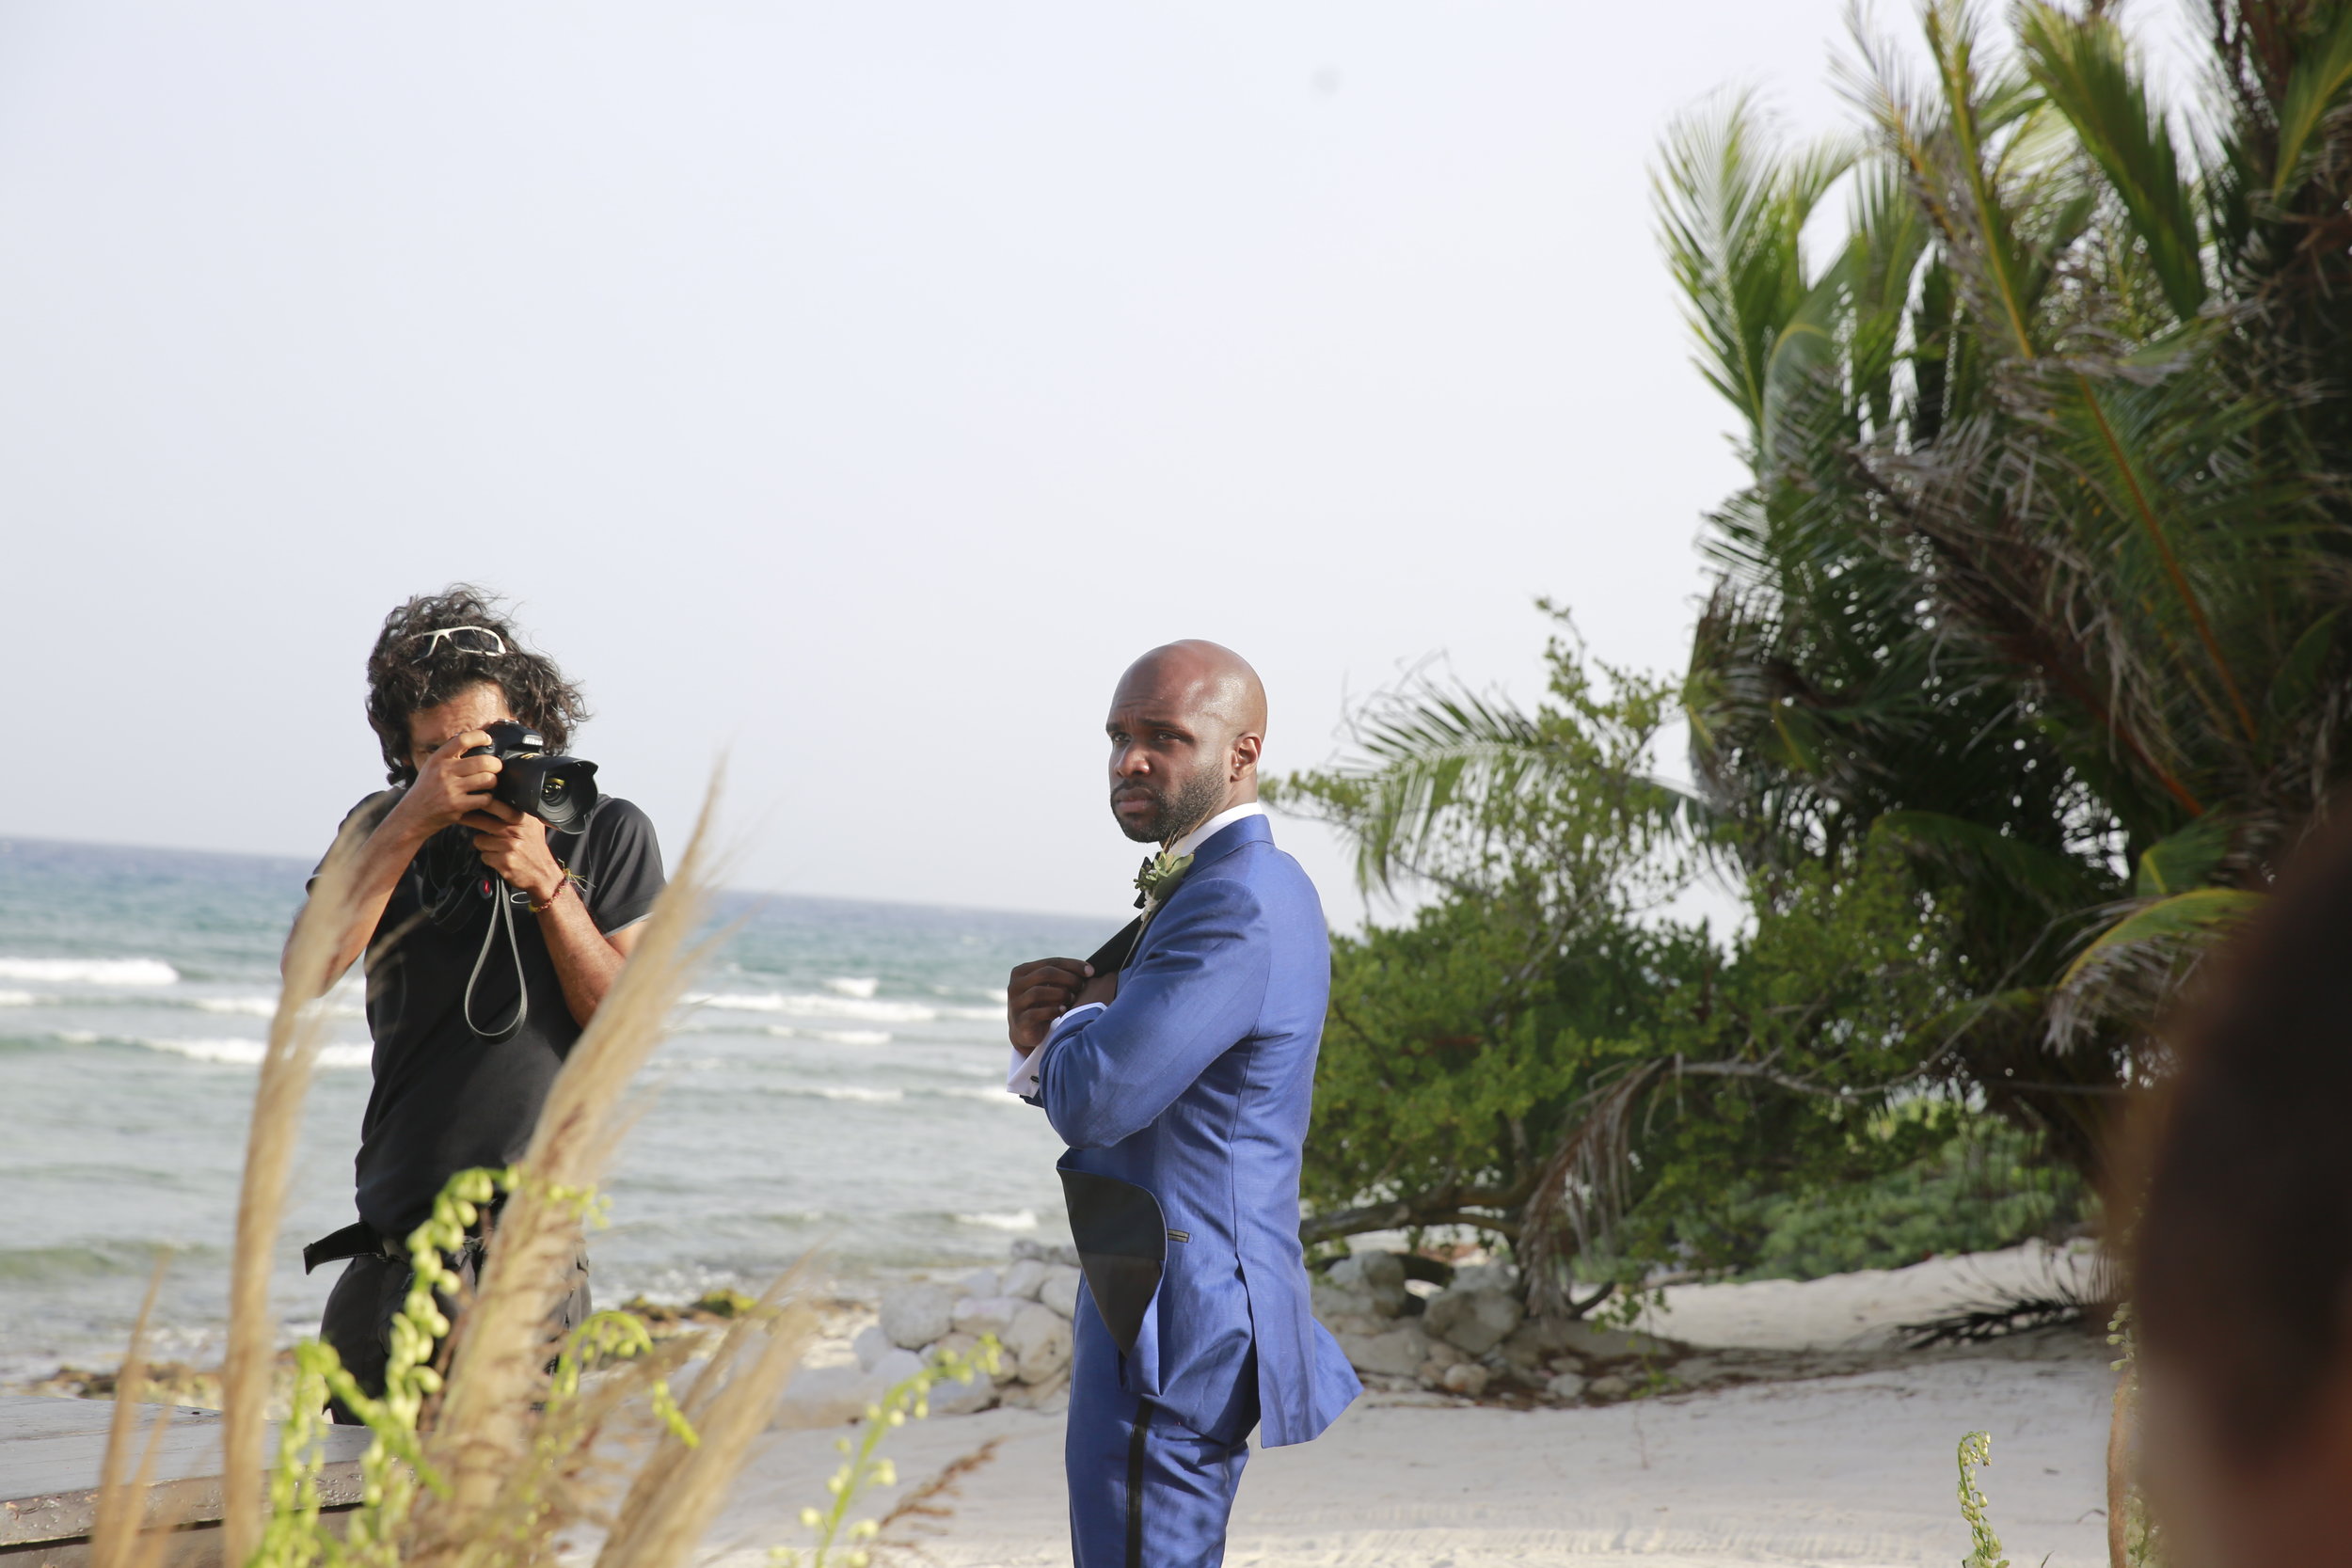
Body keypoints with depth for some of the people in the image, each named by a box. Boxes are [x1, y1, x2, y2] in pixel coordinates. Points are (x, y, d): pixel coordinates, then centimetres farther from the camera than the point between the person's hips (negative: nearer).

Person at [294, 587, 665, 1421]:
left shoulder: (607, 834, 3)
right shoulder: (385, 828, 6)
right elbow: (308, 972, -11)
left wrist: (546, 885, -15)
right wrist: (413, 823, -17)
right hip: (392, 1251, 2)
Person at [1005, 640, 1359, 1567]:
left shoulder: (1239, 907, -20)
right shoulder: (1215, 887, 14)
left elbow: (1094, 1101, -27)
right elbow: (1088, 1090, 16)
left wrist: (1073, 1017, -5)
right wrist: (1046, 1031, -6)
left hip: (1176, 1328, -11)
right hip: (1174, 1307, 11)